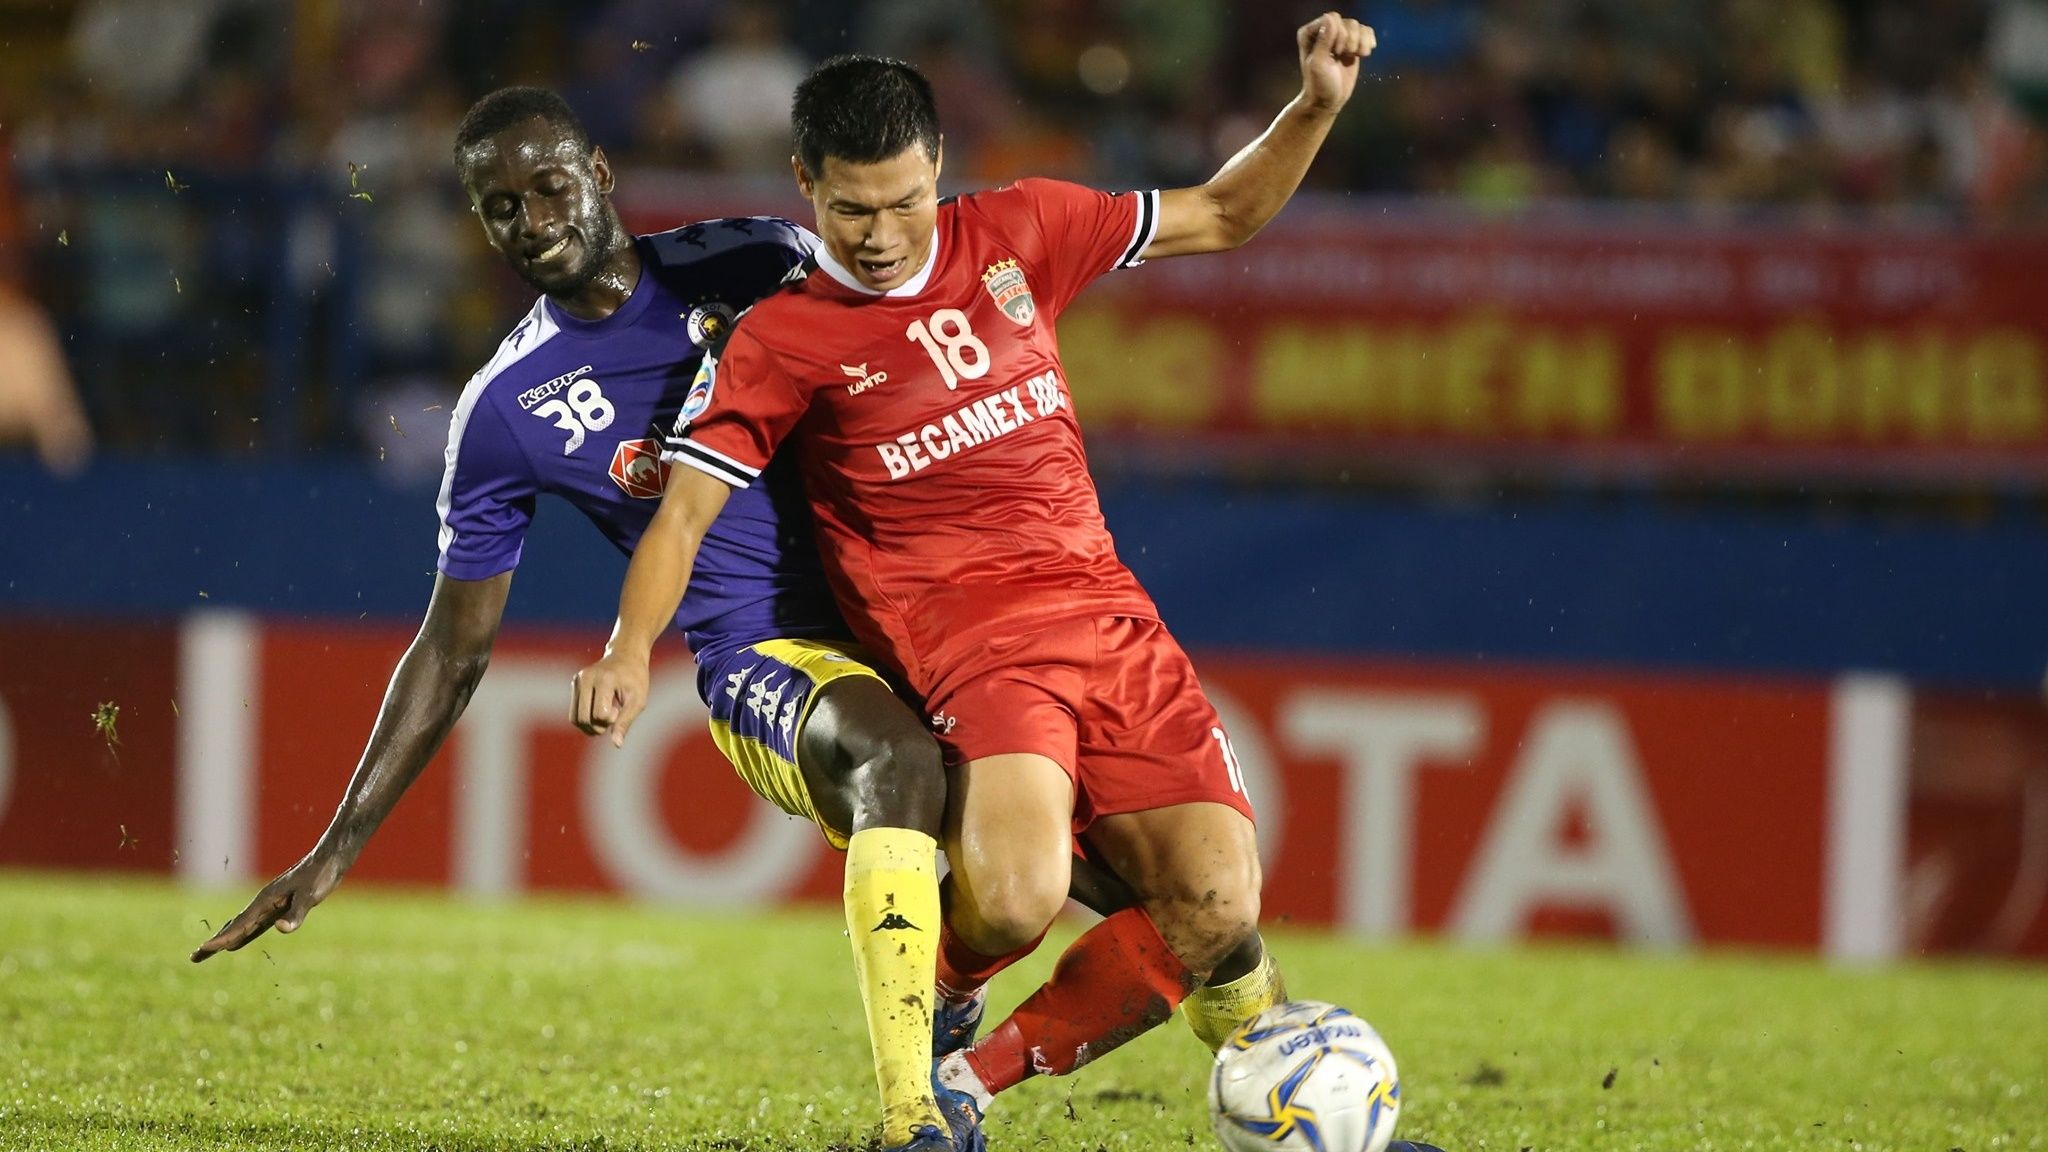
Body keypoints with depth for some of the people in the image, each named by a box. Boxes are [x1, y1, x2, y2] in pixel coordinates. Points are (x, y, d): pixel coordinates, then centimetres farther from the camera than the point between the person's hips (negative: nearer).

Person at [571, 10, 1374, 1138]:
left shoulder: (1017, 232, 11)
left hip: (1107, 611, 5)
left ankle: (980, 1076, 8)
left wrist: (1317, 105, 8)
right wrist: (629, 652, -20)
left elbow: (1221, 216, 22)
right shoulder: (781, 340, 1)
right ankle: (934, 1000, 7)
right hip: (969, 638, -5)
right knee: (1015, 901, -31)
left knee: (1214, 910, -11)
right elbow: (683, 510, -3)